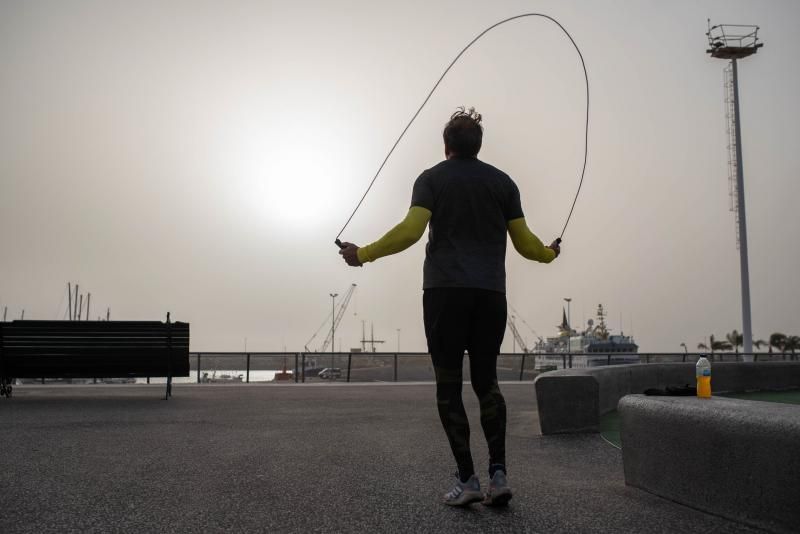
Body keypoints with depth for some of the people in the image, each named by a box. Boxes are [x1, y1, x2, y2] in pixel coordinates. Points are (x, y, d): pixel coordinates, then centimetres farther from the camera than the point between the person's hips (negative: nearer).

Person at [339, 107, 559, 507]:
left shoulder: (432, 179, 4)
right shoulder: (502, 181, 13)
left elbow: (411, 230, -11)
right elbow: (524, 242, 11)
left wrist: (363, 254, -2)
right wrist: (550, 253, 31)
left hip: (445, 292, -3)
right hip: (491, 294, 3)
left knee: (449, 386, 3)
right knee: (486, 381, 13)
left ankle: (467, 480, 2)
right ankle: (498, 473, 2)